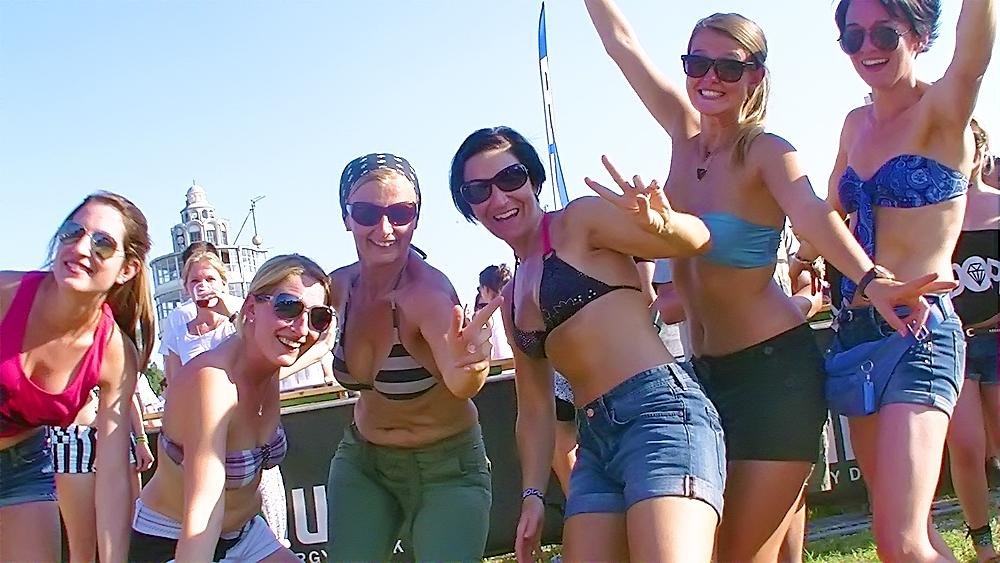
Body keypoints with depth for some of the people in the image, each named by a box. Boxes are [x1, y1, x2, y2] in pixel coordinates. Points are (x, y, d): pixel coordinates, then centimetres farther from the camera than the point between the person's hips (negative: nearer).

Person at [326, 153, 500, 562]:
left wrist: (468, 365, -68)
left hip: (446, 468, -5)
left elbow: (459, 383, -47)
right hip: (361, 462, 5)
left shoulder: (429, 291, -28)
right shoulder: (339, 286, -10)